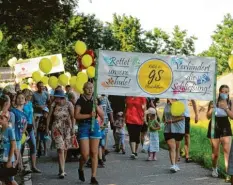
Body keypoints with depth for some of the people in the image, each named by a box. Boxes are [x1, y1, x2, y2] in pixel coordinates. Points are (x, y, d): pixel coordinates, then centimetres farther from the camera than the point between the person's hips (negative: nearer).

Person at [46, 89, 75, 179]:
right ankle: (62, 171, -13)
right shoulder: (53, 105, -3)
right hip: (57, 129, -1)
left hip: (67, 129, 1)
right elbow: (49, 117, 5)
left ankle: (62, 170, 23)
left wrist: (73, 128, -13)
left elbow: (72, 117, -7)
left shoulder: (68, 104, -6)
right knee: (60, 149, -12)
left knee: (65, 150, 9)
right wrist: (47, 128, 5)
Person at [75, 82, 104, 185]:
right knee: (85, 154, -8)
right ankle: (80, 169, 23)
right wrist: (89, 115, -18)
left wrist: (96, 106, -6)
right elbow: (76, 115, -10)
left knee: (94, 153, 0)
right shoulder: (80, 101, -1)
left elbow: (102, 115, 8)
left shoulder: (95, 100, 11)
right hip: (83, 126, -3)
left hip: (94, 126, 3)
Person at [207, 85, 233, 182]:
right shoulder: (213, 102, -6)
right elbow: (208, 116, -2)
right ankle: (214, 168, 36)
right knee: (215, 152, 8)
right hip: (214, 127, -1)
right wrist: (212, 109, -20)